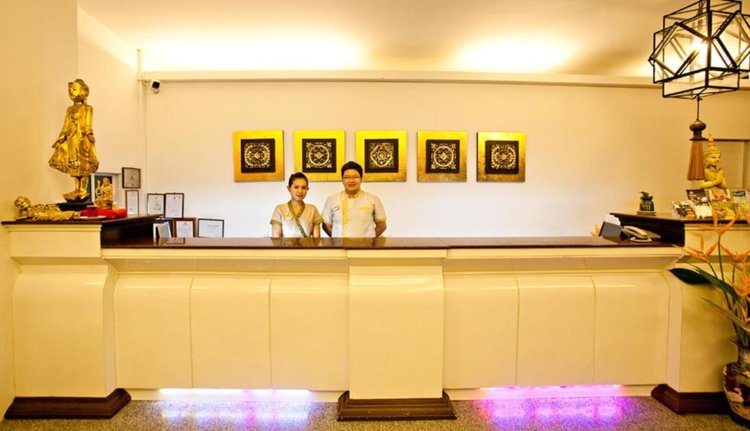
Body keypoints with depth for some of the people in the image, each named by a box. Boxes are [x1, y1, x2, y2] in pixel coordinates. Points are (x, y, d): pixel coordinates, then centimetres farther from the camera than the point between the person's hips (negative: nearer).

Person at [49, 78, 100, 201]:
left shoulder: (87, 109, -2)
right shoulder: (70, 109, 15)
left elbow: (88, 125, -7)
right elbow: (66, 126, 17)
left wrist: (89, 136, -20)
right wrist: (60, 138, 14)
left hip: (83, 140, -6)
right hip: (71, 140, 6)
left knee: (83, 167, -6)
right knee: (74, 167, 7)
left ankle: (83, 190, 1)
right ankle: (77, 190, 13)